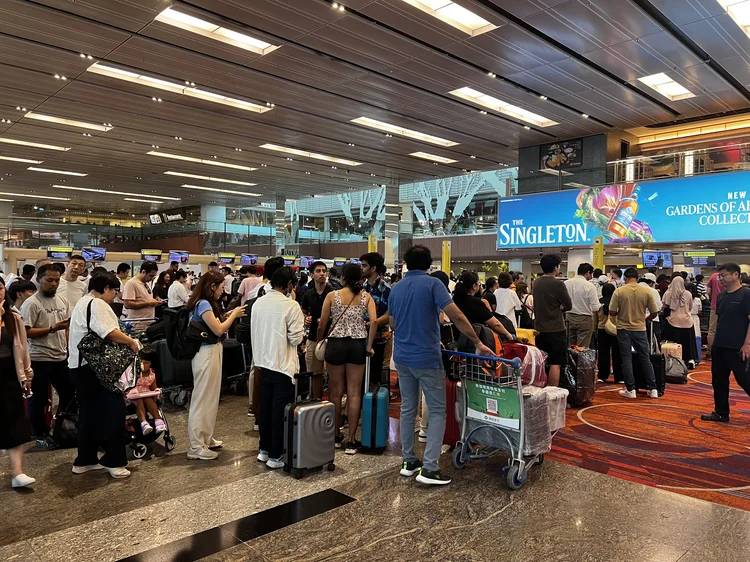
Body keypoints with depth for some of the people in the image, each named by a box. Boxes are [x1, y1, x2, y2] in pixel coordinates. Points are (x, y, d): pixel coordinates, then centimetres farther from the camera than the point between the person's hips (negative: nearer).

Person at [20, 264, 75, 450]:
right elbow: (26, 332, -17)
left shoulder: (62, 300, 8)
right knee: (39, 399, 7)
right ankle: (41, 435, 22)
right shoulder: (31, 303, -12)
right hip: (39, 359, -6)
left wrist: (68, 347, 8)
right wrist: (52, 329, -23)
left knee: (70, 393, 12)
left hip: (61, 357, 6)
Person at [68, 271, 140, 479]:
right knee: (114, 410, -6)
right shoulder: (97, 304, -14)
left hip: (80, 366, 11)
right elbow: (110, 333, -25)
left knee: (89, 414, 16)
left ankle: (85, 460, 24)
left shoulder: (83, 303, 20)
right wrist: (131, 342, -11)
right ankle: (114, 461, -1)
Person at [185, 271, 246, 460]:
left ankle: (206, 438, 29)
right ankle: (196, 447, 4)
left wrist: (230, 316, 7)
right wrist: (233, 315, -9)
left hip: (212, 352, 10)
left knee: (210, 397, 17)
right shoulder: (203, 304, -17)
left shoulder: (206, 303, 13)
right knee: (202, 398, -4)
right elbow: (218, 330, -20)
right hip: (206, 353, -10)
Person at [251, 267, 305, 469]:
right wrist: (301, 326, 2)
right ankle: (275, 456, 9)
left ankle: (264, 449, 29)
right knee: (281, 410, 2)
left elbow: (254, 331, 11)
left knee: (265, 406, 17)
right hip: (283, 364, -7)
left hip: (264, 361, 7)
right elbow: (295, 338, -16)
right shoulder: (291, 306, -17)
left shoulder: (258, 303, 3)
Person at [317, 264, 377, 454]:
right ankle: (351, 442, 8)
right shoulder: (366, 297, 2)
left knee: (336, 392, 12)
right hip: (358, 345, 1)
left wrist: (318, 342, 16)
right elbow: (374, 321, -10)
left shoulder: (332, 296, -1)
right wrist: (369, 346, -2)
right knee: (354, 393, 5)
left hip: (336, 344, -1)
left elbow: (322, 324, 1)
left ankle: (336, 436, 24)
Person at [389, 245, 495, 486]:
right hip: (427, 358, -6)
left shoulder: (396, 288, 7)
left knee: (407, 409, 14)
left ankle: (408, 461, 21)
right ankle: (429, 468, -1)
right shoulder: (432, 284, -11)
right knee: (437, 411, 3)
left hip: (402, 357, 6)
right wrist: (478, 343, -9)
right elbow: (456, 317, -17)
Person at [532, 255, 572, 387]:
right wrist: (560, 308, 5)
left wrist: (556, 308, -1)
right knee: (555, 364, -2)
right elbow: (569, 305, -10)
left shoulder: (536, 282, 6)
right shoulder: (557, 284, -16)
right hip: (555, 329, -7)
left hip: (539, 328, 7)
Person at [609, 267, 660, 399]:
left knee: (626, 359, 5)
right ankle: (653, 389, 16)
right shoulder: (647, 292, -4)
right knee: (646, 359, 12)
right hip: (640, 329, 2)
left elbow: (612, 312, -10)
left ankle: (630, 389, 7)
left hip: (623, 329, -2)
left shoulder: (619, 291, -10)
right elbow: (654, 313, -1)